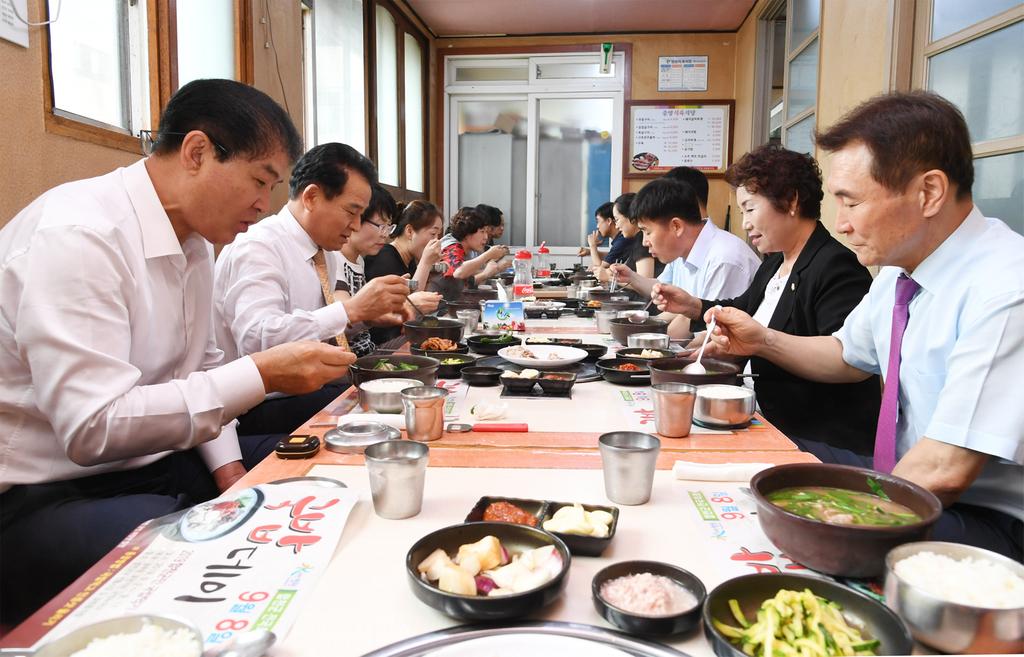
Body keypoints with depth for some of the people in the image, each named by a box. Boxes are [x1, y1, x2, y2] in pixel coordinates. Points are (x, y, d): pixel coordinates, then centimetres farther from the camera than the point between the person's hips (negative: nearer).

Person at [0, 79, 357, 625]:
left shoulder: (193, 238, 6)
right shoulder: (78, 235, -22)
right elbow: (94, 428, -27)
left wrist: (229, 468, 0)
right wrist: (261, 375, -29)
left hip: (154, 462, 9)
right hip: (48, 496, -8)